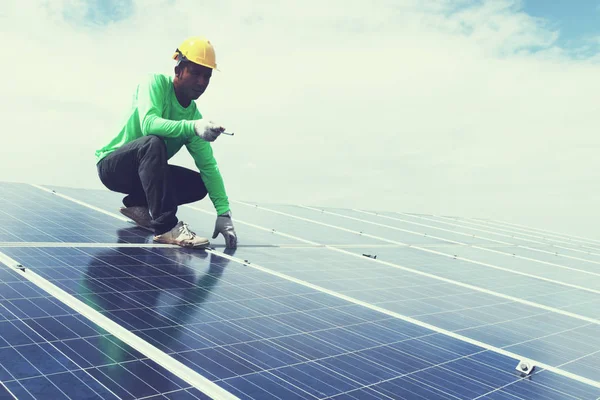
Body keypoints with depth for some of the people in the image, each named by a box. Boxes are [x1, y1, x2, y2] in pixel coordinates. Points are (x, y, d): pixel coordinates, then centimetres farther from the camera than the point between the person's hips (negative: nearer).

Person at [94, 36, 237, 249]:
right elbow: (148, 124, -36)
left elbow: (208, 166, -9)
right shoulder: (155, 83, -17)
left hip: (144, 170, 6)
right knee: (152, 143, -35)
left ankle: (136, 204, 7)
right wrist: (193, 127, -51)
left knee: (199, 184, -10)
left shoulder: (195, 116, -5)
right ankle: (166, 226, -34)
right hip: (112, 165, -6)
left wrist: (224, 212, -18)